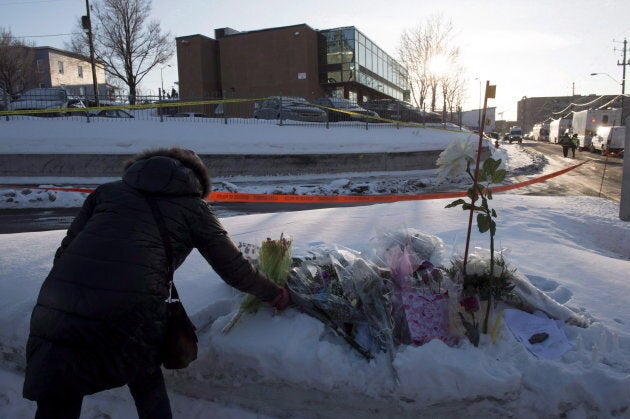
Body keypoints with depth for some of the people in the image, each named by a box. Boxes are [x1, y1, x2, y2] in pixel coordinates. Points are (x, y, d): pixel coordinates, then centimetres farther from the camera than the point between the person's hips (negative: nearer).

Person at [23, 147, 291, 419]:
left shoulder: (108, 190, 23)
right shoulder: (193, 208, 15)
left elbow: (65, 251, 18)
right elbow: (236, 270, 18)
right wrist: (276, 296, 32)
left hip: (55, 313, 3)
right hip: (130, 319, -2)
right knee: (147, 383, 28)